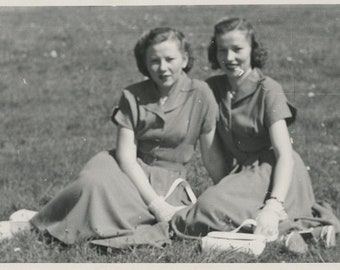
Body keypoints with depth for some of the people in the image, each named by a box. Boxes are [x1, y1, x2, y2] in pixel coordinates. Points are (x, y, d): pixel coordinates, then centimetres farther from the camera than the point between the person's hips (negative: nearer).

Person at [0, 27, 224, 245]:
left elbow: (212, 157, 0)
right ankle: (34, 221, -19)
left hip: (168, 181, 0)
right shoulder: (132, 97, -2)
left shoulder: (200, 95, -5)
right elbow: (126, 155, -10)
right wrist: (155, 203, -21)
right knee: (95, 183, -37)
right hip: (129, 171, 0)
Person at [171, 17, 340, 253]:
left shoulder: (268, 90, -10)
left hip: (274, 173, -8)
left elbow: (285, 155, -19)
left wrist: (273, 206, -34)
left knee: (212, 208, -30)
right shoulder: (212, 88, 7)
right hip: (239, 172, 8)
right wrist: (223, 185, -2)